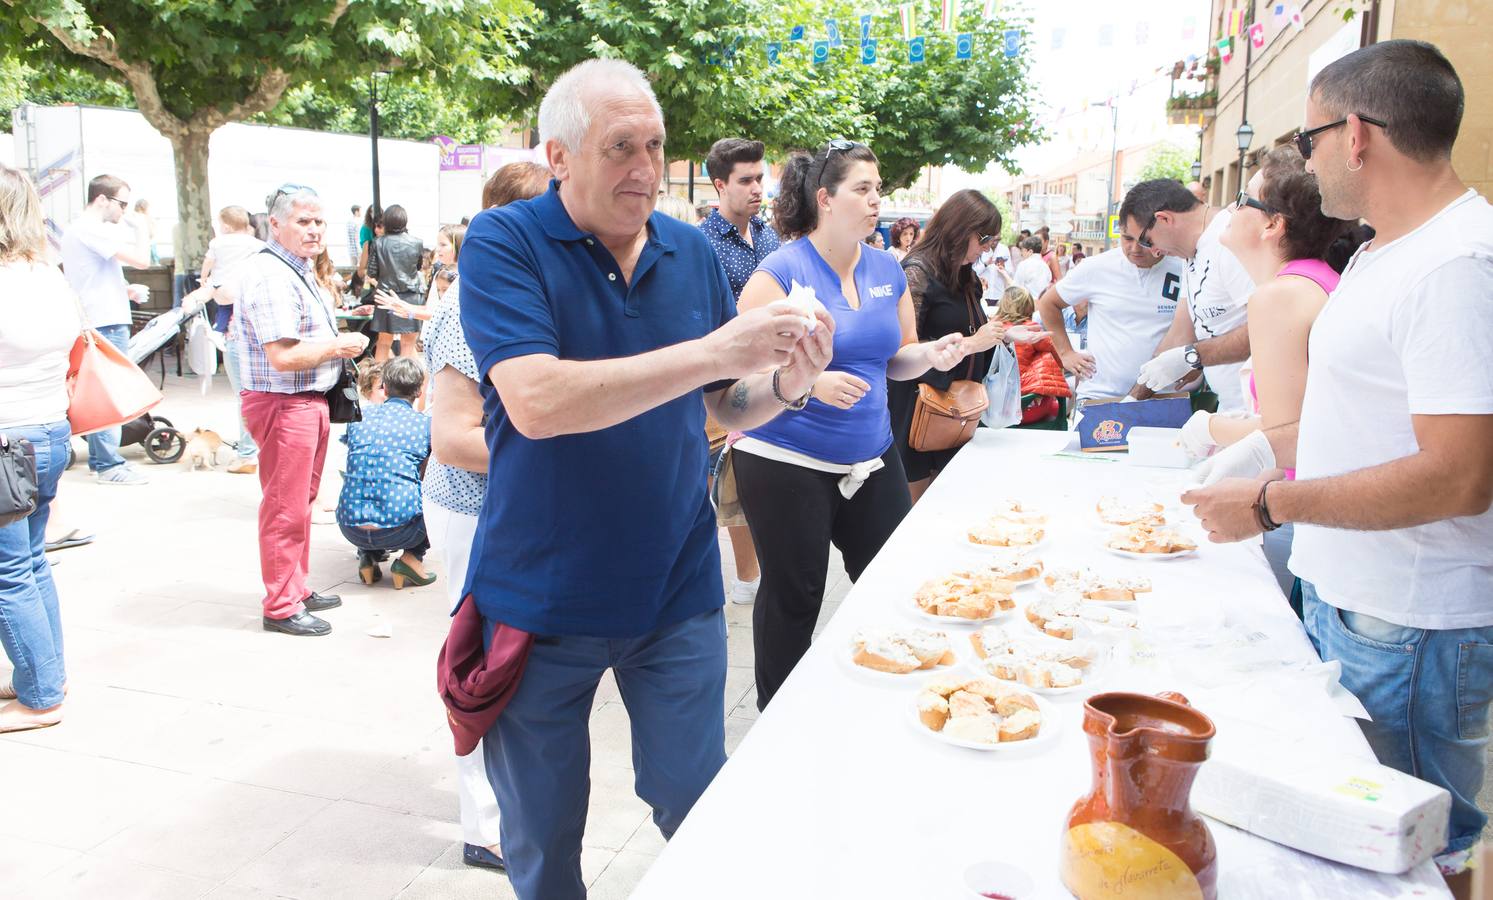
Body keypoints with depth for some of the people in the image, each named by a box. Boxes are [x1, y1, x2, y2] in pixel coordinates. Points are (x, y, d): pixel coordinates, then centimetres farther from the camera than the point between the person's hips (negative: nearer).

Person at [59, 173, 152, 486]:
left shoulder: (76, 229, 18)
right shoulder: (91, 229, -15)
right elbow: (141, 260, -20)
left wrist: (126, 290, 14)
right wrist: (141, 234, -1)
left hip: (93, 323, 11)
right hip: (107, 324, -11)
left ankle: (99, 459, 22)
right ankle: (108, 465, -3)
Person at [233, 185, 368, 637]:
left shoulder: (300, 270, 16)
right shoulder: (270, 275, -19)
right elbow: (284, 356, -25)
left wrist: (339, 340, 13)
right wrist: (339, 346, -14)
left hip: (309, 400, 11)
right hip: (283, 404, -11)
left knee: (302, 502, 19)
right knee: (285, 507, -2)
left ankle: (298, 589, 32)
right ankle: (281, 606, 9)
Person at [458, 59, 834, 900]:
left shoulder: (692, 251, 2)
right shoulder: (504, 243, -11)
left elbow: (723, 409, 8)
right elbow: (536, 402, -26)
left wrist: (785, 383, -14)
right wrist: (712, 351, -29)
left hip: (678, 590, 3)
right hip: (543, 599, -2)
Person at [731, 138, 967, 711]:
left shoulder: (888, 270, 8)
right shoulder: (781, 272, -10)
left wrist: (932, 355, -5)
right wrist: (810, 383, -29)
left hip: (872, 459, 6)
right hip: (787, 464, -6)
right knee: (794, 597, 6)